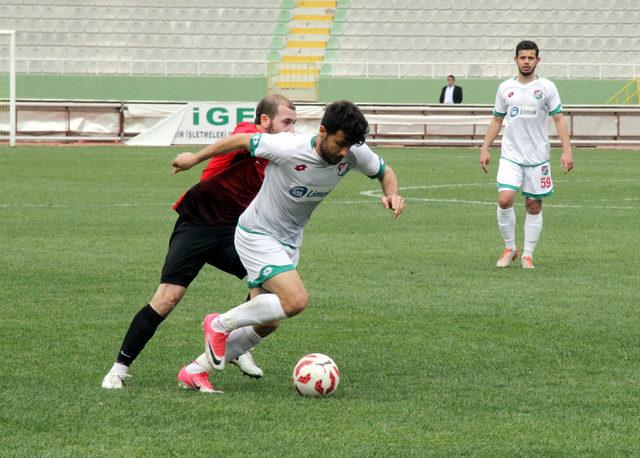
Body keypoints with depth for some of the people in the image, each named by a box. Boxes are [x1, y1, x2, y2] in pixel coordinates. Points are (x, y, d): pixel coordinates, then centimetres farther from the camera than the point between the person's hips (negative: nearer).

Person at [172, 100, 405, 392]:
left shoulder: (353, 153, -13)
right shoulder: (288, 148, -29)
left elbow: (384, 171, 8)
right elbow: (241, 141, -13)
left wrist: (392, 194, -16)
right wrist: (195, 159, 0)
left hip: (289, 242, 7)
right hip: (257, 235, -7)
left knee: (267, 322, 7)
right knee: (296, 300, -25)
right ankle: (221, 324, -4)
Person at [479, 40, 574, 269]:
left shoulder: (547, 87, 0)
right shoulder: (505, 88, 6)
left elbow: (559, 120, -1)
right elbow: (496, 121, 14)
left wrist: (567, 151, -9)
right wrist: (485, 149, 7)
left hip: (538, 156, -1)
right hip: (510, 156, 1)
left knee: (534, 206, 3)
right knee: (504, 200, -15)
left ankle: (528, 255, 14)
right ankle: (509, 248, 2)